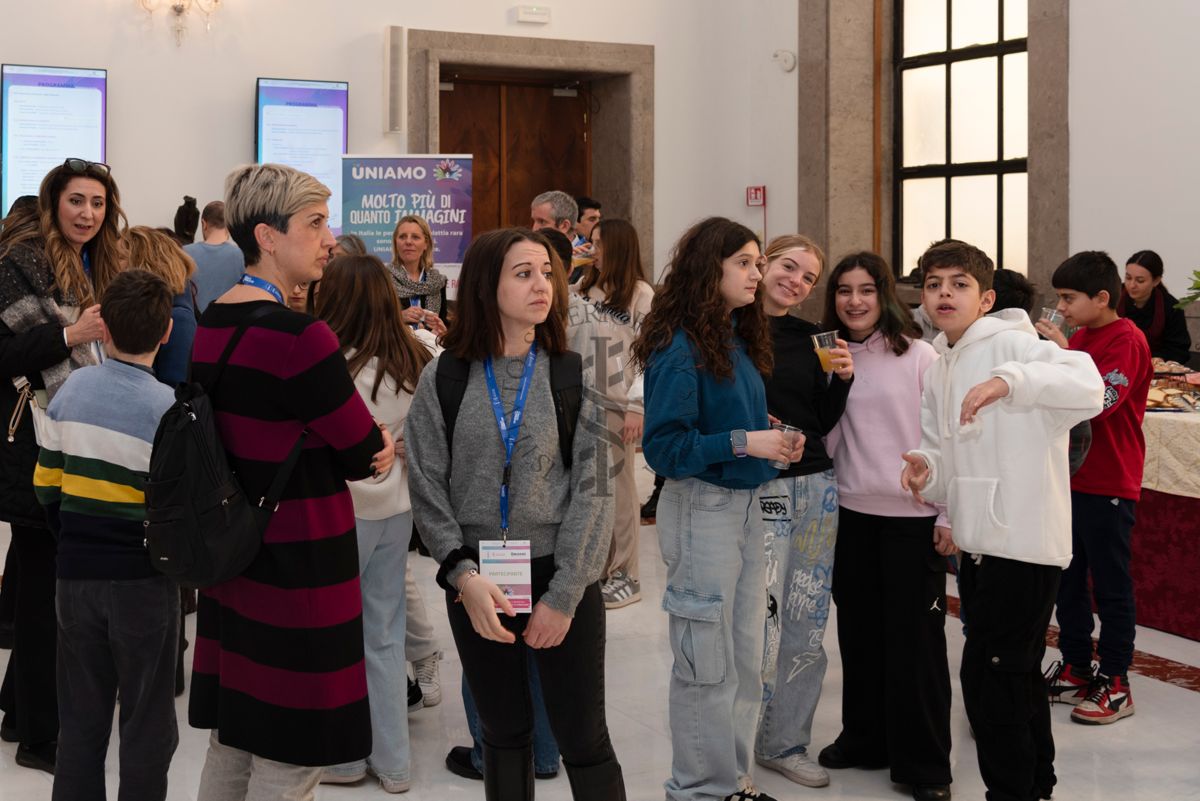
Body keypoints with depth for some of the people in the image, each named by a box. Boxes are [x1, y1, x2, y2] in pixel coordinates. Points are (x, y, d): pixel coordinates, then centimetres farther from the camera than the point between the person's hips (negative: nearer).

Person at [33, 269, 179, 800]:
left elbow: (45, 483, 3)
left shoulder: (72, 389, -2)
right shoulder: (168, 408, -14)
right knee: (147, 724, 8)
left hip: (75, 572, 4)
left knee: (81, 720, 16)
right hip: (143, 579, -4)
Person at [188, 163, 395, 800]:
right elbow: (365, 453, -14)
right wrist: (374, 448, 9)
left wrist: (354, 448, 0)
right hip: (297, 566, -9)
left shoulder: (211, 322, 7)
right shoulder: (297, 335, -21)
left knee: (231, 742, 19)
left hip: (232, 551, 9)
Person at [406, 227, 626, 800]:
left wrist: (564, 595, -11)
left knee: (584, 741, 1)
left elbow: (593, 490, -5)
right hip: (475, 584, 1)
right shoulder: (444, 377, 0)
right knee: (502, 734, 13)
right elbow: (427, 485, -1)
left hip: (562, 581, -1)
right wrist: (463, 575, -12)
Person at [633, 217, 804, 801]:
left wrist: (774, 441, 0)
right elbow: (663, 446, -18)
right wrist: (743, 442, -22)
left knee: (746, 656, 14)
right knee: (707, 660, 3)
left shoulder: (740, 339, 8)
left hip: (746, 505, 8)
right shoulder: (680, 347, -15)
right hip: (701, 507, -8)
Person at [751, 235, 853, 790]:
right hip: (756, 490, -6)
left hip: (816, 489, 6)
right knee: (760, 624, -7)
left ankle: (785, 743, 25)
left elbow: (824, 421, 14)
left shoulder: (809, 337, 12)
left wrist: (842, 379, -2)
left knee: (807, 626, 11)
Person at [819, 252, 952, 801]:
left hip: (913, 516, -4)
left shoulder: (918, 355, -5)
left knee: (915, 637, 1)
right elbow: (826, 443, 10)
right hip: (852, 512, 5)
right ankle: (864, 737, 29)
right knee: (859, 630, 13)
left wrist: (948, 514, -8)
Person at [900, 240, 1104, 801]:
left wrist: (1009, 380, -39)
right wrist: (927, 475, -6)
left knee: (988, 674, -6)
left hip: (1025, 540, -8)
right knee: (1017, 674, 19)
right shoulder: (935, 374, 14)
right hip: (977, 543, 8)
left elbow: (1089, 387, -27)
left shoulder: (1011, 343, -10)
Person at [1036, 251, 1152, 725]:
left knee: (1111, 586, 1)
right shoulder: (1078, 338, 11)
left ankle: (1115, 684, 10)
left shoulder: (1126, 340, -14)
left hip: (1108, 485, -8)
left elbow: (1100, 402, -25)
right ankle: (1075, 670, 25)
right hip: (1071, 477, 8)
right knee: (1068, 580, 14)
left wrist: (1063, 354, -23)